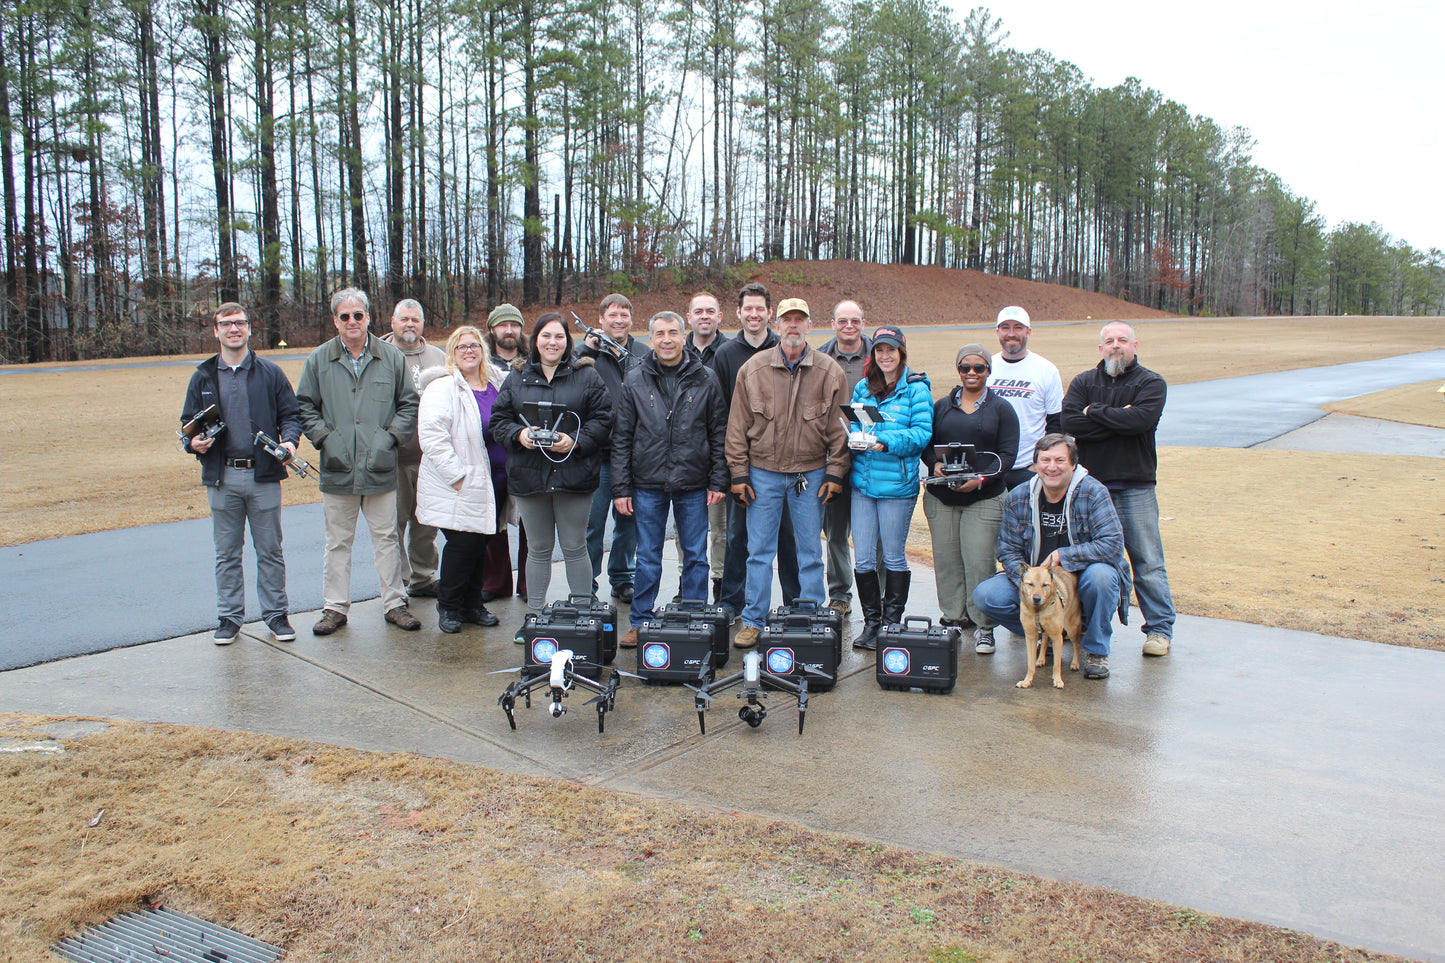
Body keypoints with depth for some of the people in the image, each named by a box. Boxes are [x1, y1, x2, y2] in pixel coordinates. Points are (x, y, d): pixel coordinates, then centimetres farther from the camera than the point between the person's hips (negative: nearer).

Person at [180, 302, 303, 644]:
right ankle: (229, 618, 20)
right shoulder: (203, 377, 8)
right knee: (227, 554, 10)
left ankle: (276, 614, 18)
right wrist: (193, 443, -8)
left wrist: (289, 440, -14)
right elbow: (189, 421, 13)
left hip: (263, 475, -1)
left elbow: (290, 414, 6)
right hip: (222, 478, 1)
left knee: (270, 551, 7)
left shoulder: (270, 373, 4)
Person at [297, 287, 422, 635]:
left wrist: (391, 436, -4)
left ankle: (394, 603, 18)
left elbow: (409, 404, 9)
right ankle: (335, 607, 19)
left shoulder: (391, 358, 5)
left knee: (386, 538, 7)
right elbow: (304, 406, 10)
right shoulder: (318, 360, 5)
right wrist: (324, 437, -4)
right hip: (337, 468, 0)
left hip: (380, 467, 0)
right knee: (338, 541, 8)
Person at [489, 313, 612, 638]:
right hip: (528, 475, 2)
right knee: (538, 549, 12)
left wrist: (576, 441, -17)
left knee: (575, 548, 5)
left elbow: (602, 420, -2)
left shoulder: (587, 376, 2)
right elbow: (499, 420, 8)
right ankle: (533, 616, 22)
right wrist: (518, 434, -12)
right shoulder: (517, 379, 9)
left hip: (574, 475, -2)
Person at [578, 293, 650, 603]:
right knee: (592, 522, -1)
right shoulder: (588, 352, 4)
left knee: (629, 520, 12)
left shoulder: (645, 354, 10)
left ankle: (622, 580, 25)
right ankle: (586, 586, 11)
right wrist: (587, 351, -18)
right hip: (598, 452, -2)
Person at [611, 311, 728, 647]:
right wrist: (621, 487, -1)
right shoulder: (635, 380, 3)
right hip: (647, 484, 0)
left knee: (696, 557, 7)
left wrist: (718, 481, -2)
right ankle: (641, 622, 20)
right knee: (647, 558, 8)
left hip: (693, 485, 0)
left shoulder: (705, 379, 2)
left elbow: (719, 433, 4)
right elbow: (621, 438, 4)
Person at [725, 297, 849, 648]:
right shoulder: (752, 369, 0)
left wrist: (834, 474, -3)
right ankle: (753, 622, 15)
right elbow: (737, 426, 2)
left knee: (810, 552, 8)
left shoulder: (830, 372, 0)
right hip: (763, 473, 0)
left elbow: (839, 428, 2)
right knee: (759, 551, 4)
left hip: (811, 473, 0)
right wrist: (739, 474, -1)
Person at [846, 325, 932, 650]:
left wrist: (886, 441, -23)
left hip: (897, 485, -4)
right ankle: (871, 622, 18)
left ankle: (892, 622, 19)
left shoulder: (916, 389, -3)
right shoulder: (863, 387, 11)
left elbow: (922, 433, -10)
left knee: (893, 557, 7)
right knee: (863, 558, 5)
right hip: (862, 482, 4)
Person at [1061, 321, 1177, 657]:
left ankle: (1159, 628, 12)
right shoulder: (1083, 383, 9)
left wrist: (1095, 412, -8)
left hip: (1135, 487, -2)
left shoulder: (1151, 383, 2)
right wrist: (1118, 420, -13)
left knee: (1147, 560, 1)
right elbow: (1069, 422, -9)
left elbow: (1141, 419, -19)